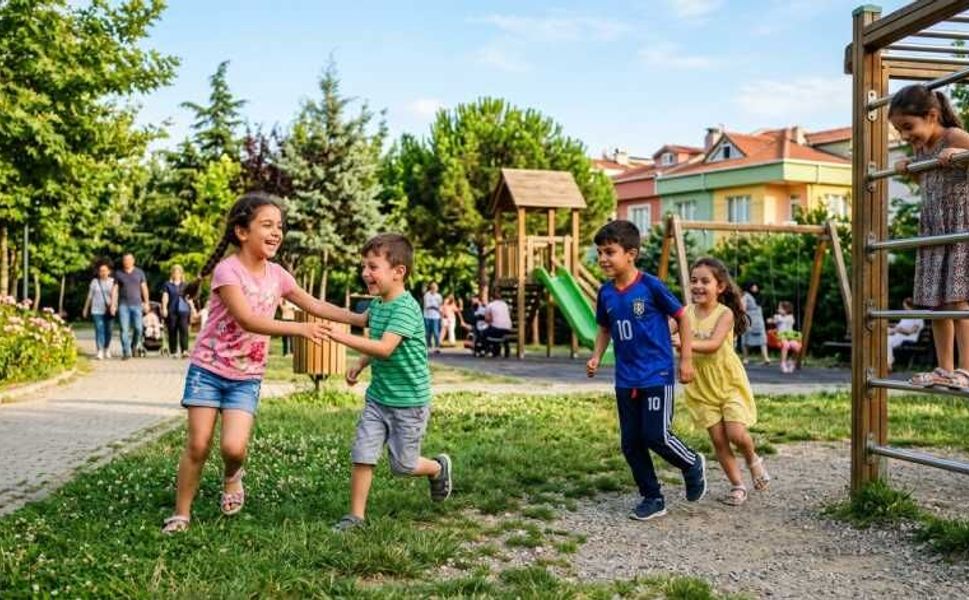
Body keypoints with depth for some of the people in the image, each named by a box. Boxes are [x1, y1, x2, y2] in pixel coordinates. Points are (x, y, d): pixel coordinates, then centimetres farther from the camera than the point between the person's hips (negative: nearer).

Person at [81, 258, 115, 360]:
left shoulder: (112, 282, 2)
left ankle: (107, 349, 28)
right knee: (99, 330, -10)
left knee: (108, 330, 7)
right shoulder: (94, 282, 5)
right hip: (97, 310, 0)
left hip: (108, 311, 0)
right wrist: (86, 309, 15)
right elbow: (89, 296, 12)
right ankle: (100, 351, -13)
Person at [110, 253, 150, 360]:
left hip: (136, 304, 0)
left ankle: (135, 345, 21)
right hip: (123, 304, 0)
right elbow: (115, 289, 6)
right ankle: (126, 352, -1)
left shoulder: (139, 273, 8)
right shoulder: (118, 274, 7)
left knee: (138, 328, -6)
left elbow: (144, 288, 9)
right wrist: (113, 304, -1)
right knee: (124, 329, -5)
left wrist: (146, 303, 4)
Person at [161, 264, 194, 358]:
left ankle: (184, 351, -19)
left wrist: (192, 309, 11)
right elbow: (165, 297, -1)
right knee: (172, 332, 2)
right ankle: (173, 352, 9)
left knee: (184, 330, -12)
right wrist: (164, 308, -13)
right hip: (171, 311, -1)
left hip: (183, 310, 1)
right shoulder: (167, 285, 8)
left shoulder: (185, 285, 16)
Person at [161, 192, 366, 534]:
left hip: (247, 377, 3)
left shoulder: (277, 275, 1)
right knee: (197, 445, -2)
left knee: (234, 447, -13)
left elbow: (316, 306, 8)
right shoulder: (227, 270, -17)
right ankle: (181, 514, 17)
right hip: (209, 369, -3)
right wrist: (300, 329, -34)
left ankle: (232, 477, 22)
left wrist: (363, 319, 1)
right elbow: (247, 320, -27)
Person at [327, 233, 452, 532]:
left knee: (402, 464, 7)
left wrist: (340, 336, -36)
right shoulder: (376, 305, 5)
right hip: (378, 397, 7)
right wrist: (360, 365, 6)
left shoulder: (406, 308, -22)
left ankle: (439, 467, 37)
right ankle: (356, 514, 11)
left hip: (409, 401, -7)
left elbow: (384, 348, -34)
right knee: (362, 454, 0)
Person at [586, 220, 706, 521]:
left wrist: (686, 359, -6)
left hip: (657, 375, -6)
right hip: (625, 380, 6)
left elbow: (682, 317, -5)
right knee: (630, 442, 6)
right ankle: (652, 499, 22)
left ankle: (693, 465, 23)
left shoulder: (651, 286, -14)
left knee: (656, 436, -8)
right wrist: (596, 356, 1)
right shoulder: (606, 292, 2)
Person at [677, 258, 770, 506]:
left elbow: (713, 344, -30)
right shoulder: (686, 313, -5)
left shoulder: (725, 313, -16)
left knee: (736, 433, -10)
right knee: (718, 439, 4)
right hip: (701, 388, 3)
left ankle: (753, 459, 24)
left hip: (729, 383, -3)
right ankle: (737, 486, 19)